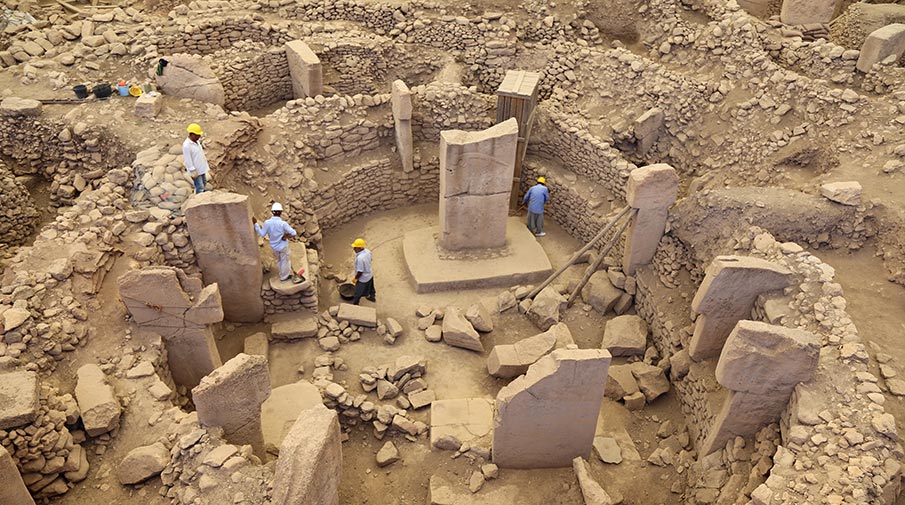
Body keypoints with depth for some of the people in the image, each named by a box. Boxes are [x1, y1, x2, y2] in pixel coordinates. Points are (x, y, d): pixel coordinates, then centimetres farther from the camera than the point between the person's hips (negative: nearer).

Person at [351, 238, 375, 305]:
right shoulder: (368, 251, -14)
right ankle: (372, 297, 58)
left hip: (363, 279, -8)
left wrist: (355, 278, -14)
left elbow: (360, 271, -30)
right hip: (370, 275, 8)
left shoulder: (360, 258, -39)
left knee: (358, 292, 16)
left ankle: (355, 303, 36)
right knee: (370, 287, 34)